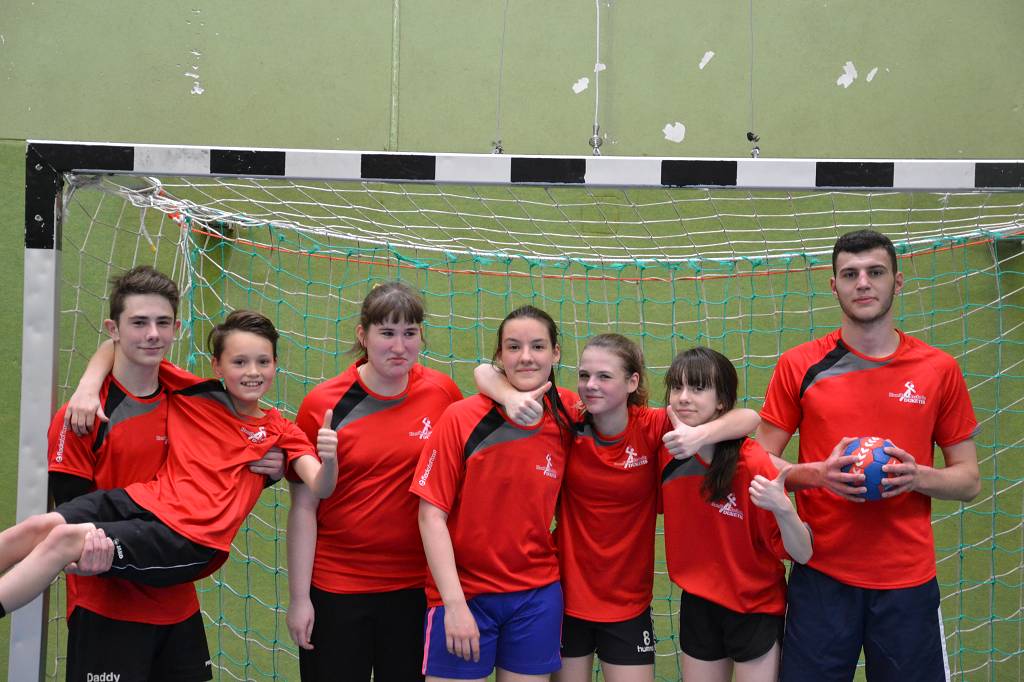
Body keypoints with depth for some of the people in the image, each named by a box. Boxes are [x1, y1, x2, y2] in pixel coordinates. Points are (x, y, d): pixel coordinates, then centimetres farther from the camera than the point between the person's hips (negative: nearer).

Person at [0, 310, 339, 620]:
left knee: (67, 537, -21)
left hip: (190, 541, -3)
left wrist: (329, 459, -30)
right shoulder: (194, 395, 9)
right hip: (144, 501, 3)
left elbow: (320, 488, -7)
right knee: (41, 526, -20)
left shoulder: (280, 431, 7)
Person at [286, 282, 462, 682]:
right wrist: (299, 598, -6)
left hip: (416, 587, 2)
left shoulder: (443, 393, -5)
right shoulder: (323, 404, -10)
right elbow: (303, 508, -6)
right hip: (335, 591, -2)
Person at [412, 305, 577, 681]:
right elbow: (431, 515, -12)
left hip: (537, 594, 3)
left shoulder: (566, 421, -3)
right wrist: (454, 604, -16)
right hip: (463, 593, -3)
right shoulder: (461, 418, -12)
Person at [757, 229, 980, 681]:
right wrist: (817, 474, -15)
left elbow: (969, 481, 7)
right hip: (821, 576, 0)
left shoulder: (938, 370, 2)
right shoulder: (799, 366, -1)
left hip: (908, 580, 1)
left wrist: (917, 476, -13)